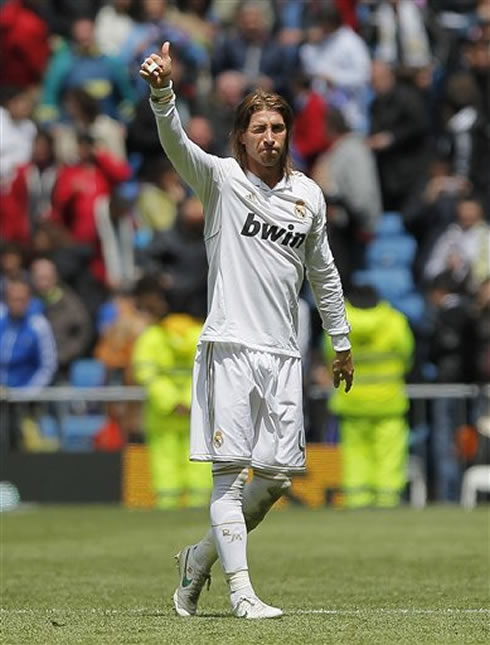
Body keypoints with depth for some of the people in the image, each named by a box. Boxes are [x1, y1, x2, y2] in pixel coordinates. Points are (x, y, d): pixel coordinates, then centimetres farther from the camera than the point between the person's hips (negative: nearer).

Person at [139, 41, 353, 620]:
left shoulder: (309, 196, 12)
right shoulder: (220, 180, 0)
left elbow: (323, 273, 24)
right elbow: (176, 143, -19)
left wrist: (341, 342, 28)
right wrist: (162, 92, -38)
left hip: (282, 354, 5)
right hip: (229, 347, -5)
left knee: (277, 476, 4)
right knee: (230, 471, -8)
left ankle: (201, 557, 24)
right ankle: (241, 592, -8)